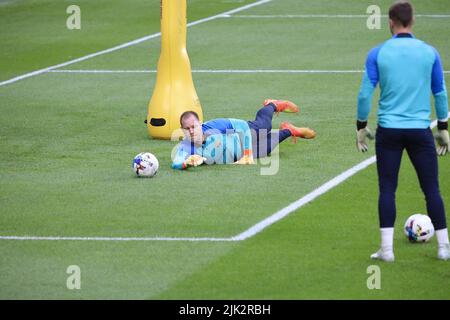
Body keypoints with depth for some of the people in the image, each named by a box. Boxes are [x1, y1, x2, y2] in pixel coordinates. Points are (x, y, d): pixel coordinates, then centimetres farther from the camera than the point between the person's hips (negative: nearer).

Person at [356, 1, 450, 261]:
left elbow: (365, 93, -3)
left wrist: (361, 126, 9)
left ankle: (387, 249, 0)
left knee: (387, 189, 5)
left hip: (388, 130, -1)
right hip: (420, 130, 1)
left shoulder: (378, 54, -3)